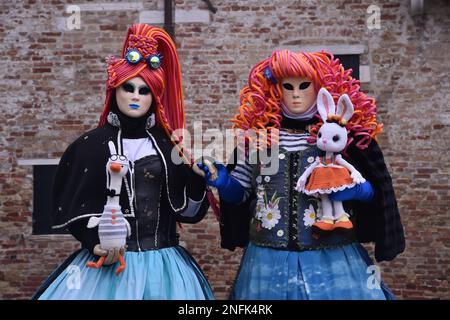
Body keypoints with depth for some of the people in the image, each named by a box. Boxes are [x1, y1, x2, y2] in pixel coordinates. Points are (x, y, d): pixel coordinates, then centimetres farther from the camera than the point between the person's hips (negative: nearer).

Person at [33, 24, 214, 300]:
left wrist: (195, 174, -10)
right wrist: (96, 243, -11)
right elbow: (73, 208, 4)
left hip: (164, 263, 2)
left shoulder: (169, 145, 5)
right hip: (109, 260, -1)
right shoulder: (91, 145, 1)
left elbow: (189, 212, 5)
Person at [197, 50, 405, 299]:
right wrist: (222, 181, -9)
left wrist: (354, 190, -14)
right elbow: (241, 192, 10)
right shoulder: (257, 132, 2)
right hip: (269, 261, 1)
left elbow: (376, 188, 6)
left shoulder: (344, 130, -1)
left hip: (332, 260, -1)